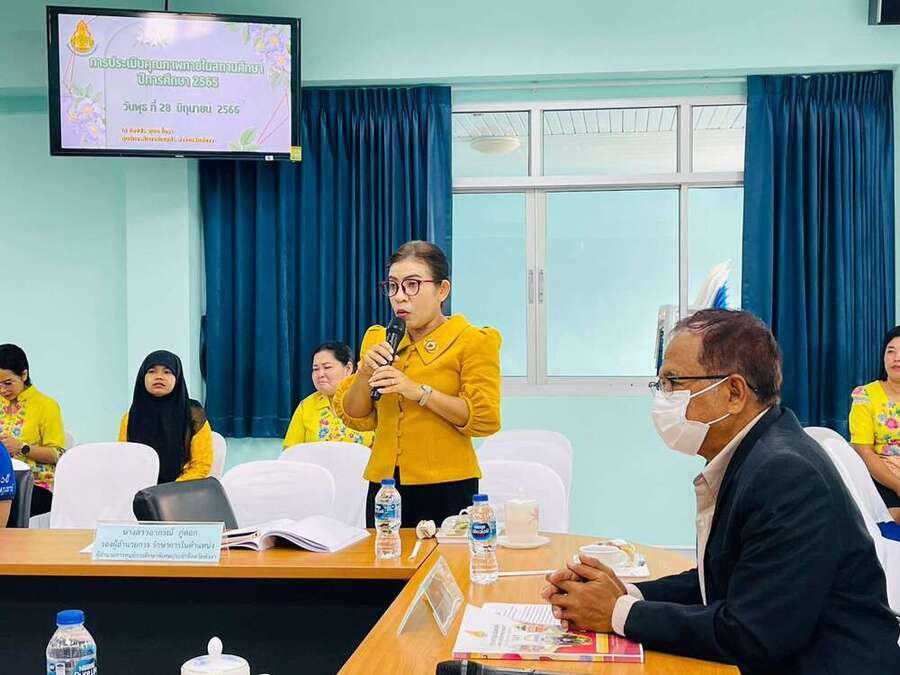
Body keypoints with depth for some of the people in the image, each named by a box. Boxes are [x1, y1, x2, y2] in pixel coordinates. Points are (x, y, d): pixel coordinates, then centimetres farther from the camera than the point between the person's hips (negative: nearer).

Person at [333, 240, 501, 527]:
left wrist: (418, 391, -18)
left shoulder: (473, 341, -3)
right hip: (384, 482, 4)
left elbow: (486, 419, -13)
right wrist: (365, 373, -6)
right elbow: (355, 418, 11)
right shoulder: (377, 339, 12)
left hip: (445, 485, -4)